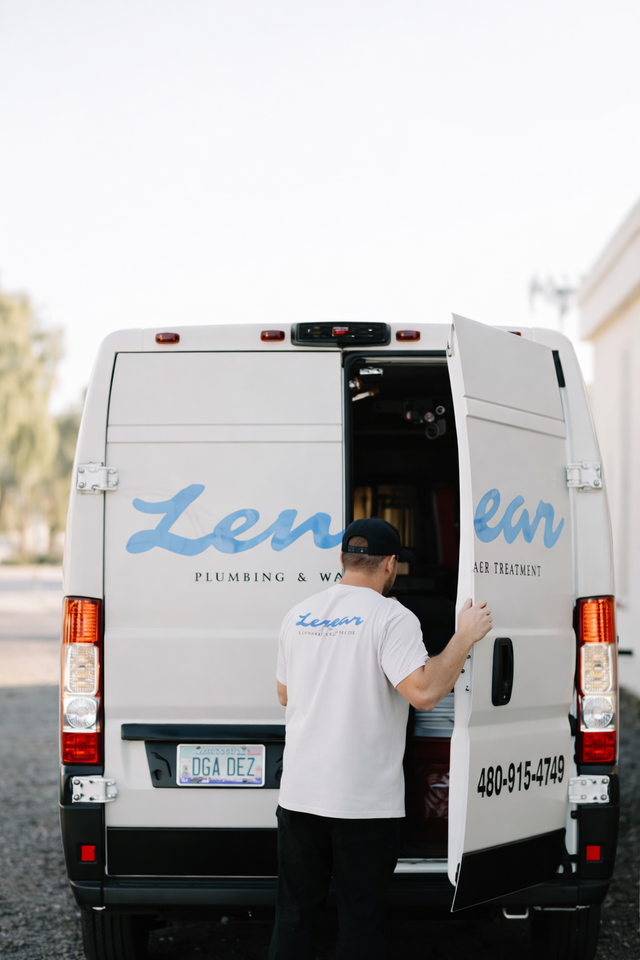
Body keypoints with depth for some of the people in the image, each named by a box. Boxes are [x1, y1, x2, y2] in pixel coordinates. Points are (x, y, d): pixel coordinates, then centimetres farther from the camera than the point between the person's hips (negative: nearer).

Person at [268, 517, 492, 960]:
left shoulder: (299, 615, 8)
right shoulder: (391, 617, -11)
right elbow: (423, 691, -23)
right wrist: (465, 637, -12)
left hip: (299, 793, 5)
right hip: (365, 802, -5)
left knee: (295, 912, 13)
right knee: (361, 920, 4)